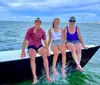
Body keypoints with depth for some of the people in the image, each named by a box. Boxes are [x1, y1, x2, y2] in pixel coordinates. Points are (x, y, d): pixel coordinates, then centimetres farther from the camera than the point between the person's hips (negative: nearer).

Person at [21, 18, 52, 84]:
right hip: (31, 46, -2)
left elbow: (45, 41, 3)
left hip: (39, 46, 2)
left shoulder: (42, 31, 3)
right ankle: (35, 77, -34)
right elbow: (25, 40, -8)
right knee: (32, 58, -32)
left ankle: (47, 75, -24)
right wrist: (23, 51, -14)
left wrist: (47, 51, -5)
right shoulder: (30, 30, -5)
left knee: (45, 56, -27)